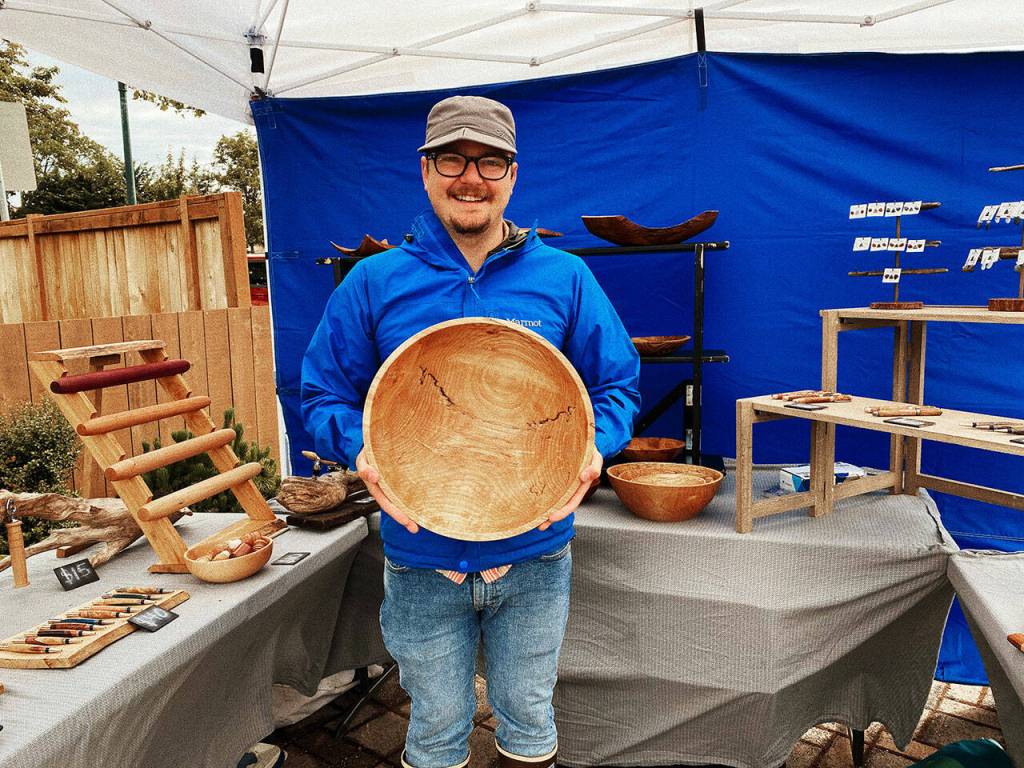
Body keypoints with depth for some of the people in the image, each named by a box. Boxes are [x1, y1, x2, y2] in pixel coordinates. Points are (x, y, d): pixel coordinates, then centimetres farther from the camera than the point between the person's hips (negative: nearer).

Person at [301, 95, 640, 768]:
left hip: (534, 555, 1)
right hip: (421, 560, 0)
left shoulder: (564, 278, -3)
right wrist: (363, 451, -20)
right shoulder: (374, 282, -4)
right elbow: (325, 394, 1)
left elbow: (618, 385, 2)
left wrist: (594, 448, -18)